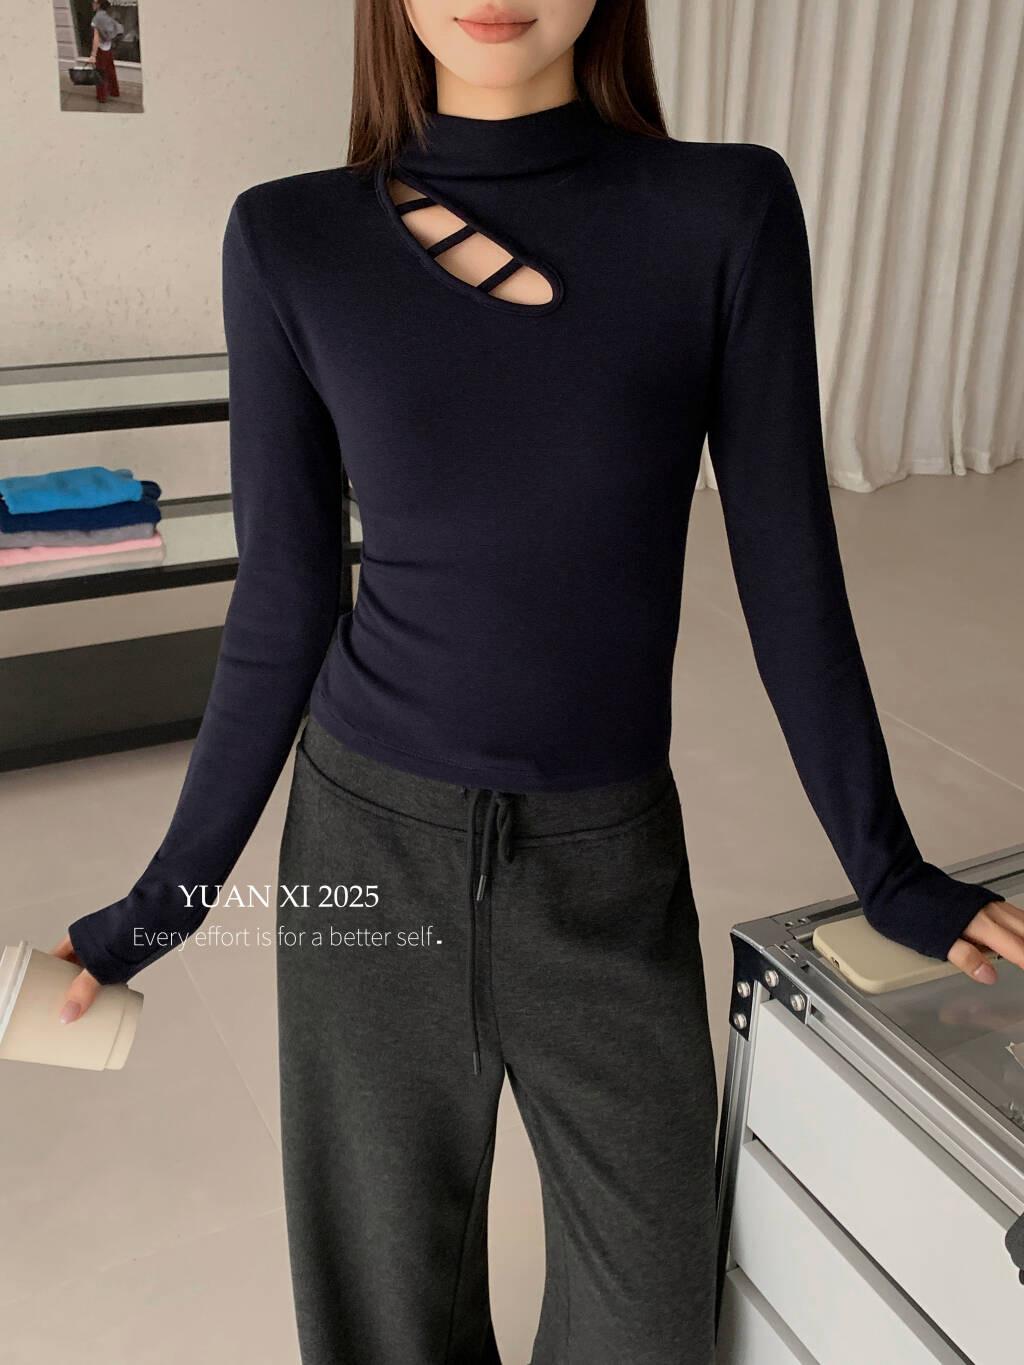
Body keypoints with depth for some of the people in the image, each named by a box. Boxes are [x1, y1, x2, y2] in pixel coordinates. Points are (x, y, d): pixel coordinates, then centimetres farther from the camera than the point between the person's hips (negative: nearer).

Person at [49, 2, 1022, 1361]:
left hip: (610, 855, 1)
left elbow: (788, 571, -4)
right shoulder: (291, 242, -7)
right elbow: (281, 600, -2)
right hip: (370, 843, 0)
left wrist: (887, 869, 2)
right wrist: (171, 894, 2)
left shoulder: (729, 212, -8)